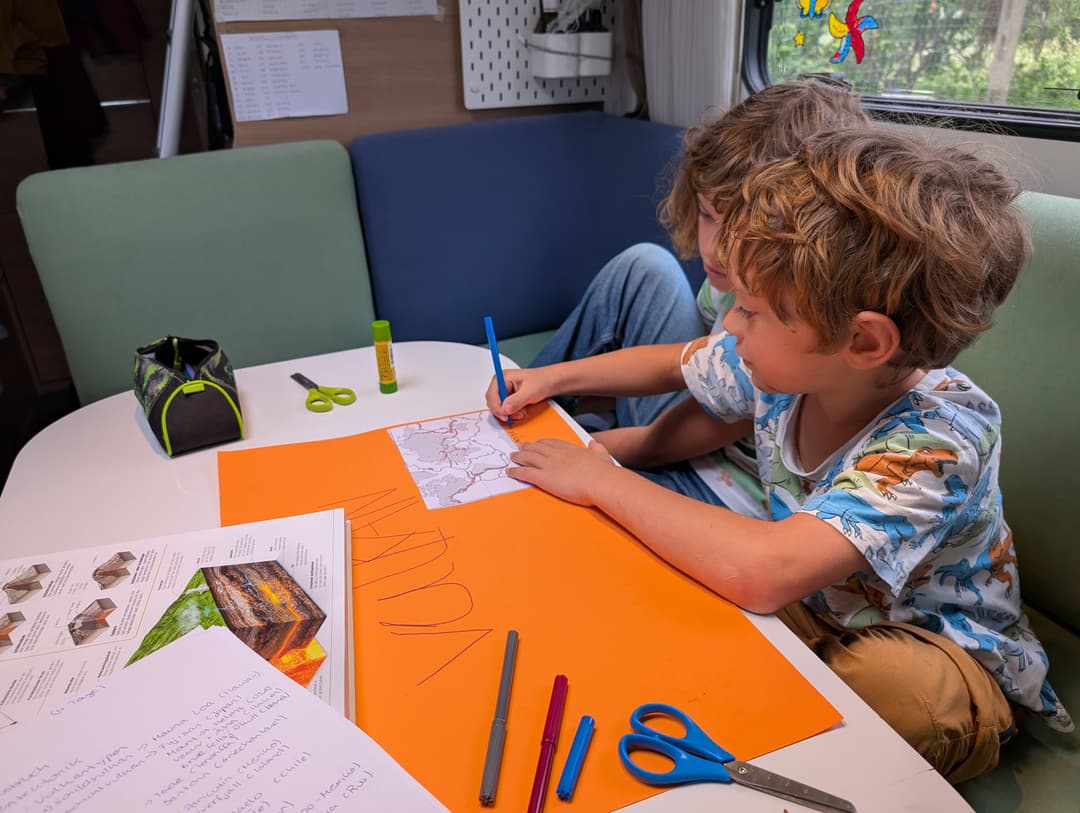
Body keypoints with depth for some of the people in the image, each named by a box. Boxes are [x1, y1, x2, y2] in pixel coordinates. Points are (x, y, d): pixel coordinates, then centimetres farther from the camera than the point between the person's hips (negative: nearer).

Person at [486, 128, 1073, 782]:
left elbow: (762, 573, -48)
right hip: (809, 602, 5)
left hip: (933, 651, -4)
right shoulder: (787, 357, -15)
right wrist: (555, 378, -4)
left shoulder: (939, 439, -35)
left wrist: (602, 480, -36)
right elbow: (674, 363, 7)